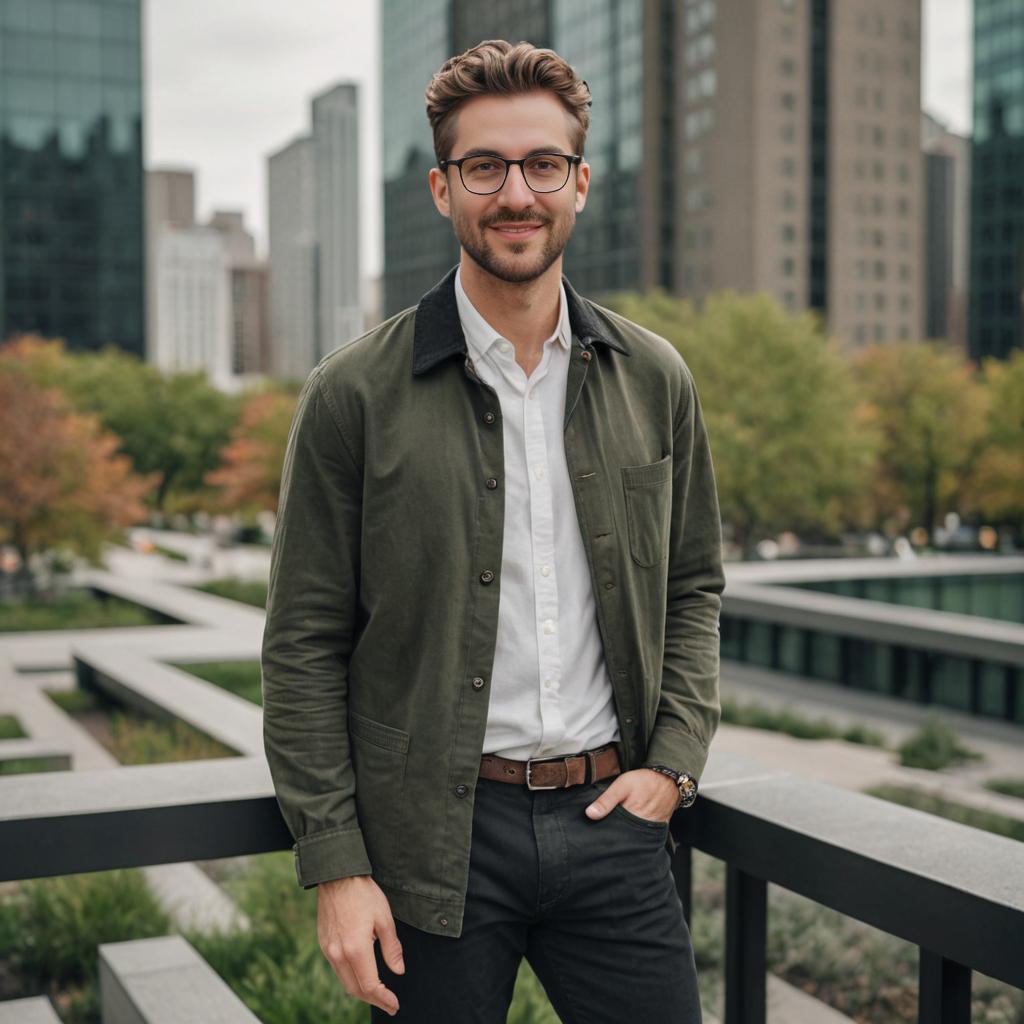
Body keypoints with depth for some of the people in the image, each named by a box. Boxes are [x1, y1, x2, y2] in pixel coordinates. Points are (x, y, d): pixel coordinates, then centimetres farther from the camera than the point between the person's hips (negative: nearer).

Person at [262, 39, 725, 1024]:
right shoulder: (353, 395, -6)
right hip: (433, 841, -2)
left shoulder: (655, 380, 5)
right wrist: (334, 868, -8)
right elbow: (302, 649, -4)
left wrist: (673, 760, 1)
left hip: (611, 819, 3)